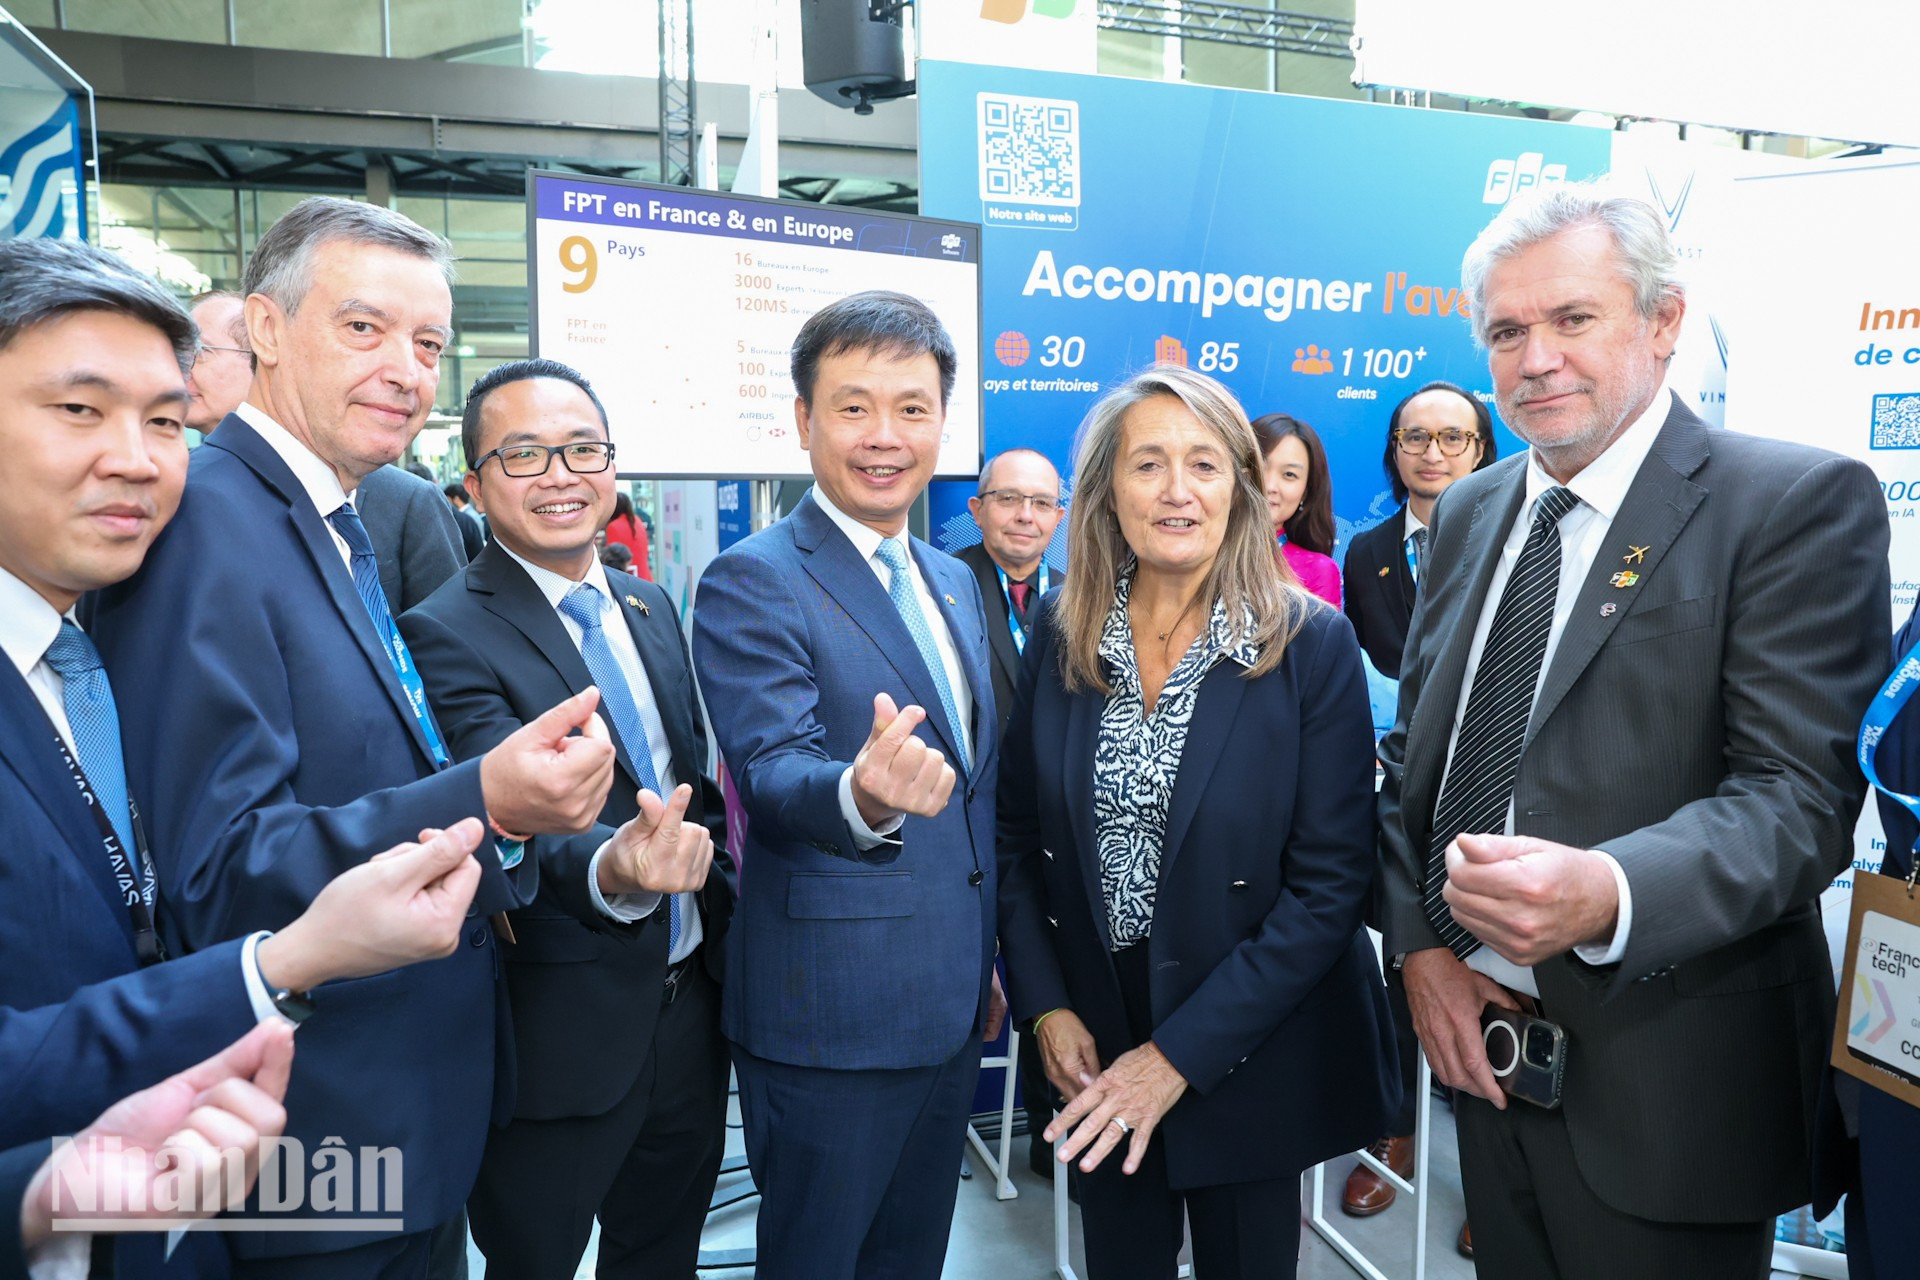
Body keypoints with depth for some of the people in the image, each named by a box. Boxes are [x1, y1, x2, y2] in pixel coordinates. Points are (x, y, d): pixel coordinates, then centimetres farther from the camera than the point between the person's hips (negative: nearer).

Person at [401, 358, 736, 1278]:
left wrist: (723, 929, 10)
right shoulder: (446, 633, -15)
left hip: (689, 1009, 6)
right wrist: (608, 872, -48)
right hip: (564, 1039, -6)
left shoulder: (651, 608, 6)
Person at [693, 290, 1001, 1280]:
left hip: (952, 1010, 7)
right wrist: (860, 794, -47)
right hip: (830, 1016, -7)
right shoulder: (752, 584, -13)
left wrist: (987, 961, 17)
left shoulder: (955, 583, 10)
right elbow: (773, 772, -24)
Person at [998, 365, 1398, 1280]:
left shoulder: (1310, 644, -13)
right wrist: (1045, 1005, -6)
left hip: (1253, 1050, -2)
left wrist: (1180, 1052, -16)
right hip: (1093, 1041, 3)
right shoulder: (1060, 635, -4)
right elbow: (1017, 835, 4)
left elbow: (1330, 883, -14)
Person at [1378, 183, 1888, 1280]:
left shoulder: (1800, 503, -11)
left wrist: (1607, 895, -35)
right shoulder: (1468, 512, 7)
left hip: (1667, 1086, -5)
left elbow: (1801, 794, -18)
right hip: (1479, 1037, 5)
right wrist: (1419, 942, -3)